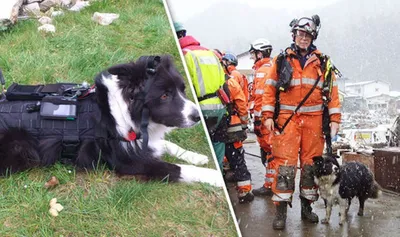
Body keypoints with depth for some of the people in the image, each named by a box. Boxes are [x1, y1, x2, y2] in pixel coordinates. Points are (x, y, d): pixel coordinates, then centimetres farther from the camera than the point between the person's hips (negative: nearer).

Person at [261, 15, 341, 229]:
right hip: (287, 119, -2)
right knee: (284, 164, -6)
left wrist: (334, 119, 1)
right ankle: (281, 210, -1)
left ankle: (307, 206, 21)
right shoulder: (281, 60, 6)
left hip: (314, 120, 2)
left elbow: (332, 92, 8)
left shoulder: (323, 63, 9)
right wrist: (268, 115, -5)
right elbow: (270, 89, 5)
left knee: (311, 163, 8)